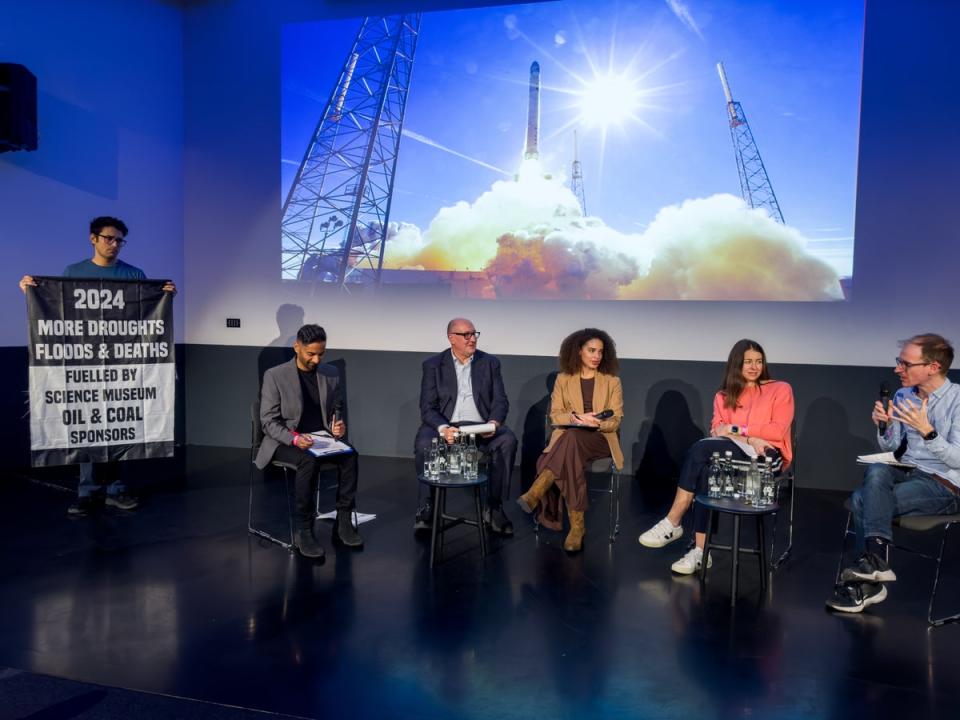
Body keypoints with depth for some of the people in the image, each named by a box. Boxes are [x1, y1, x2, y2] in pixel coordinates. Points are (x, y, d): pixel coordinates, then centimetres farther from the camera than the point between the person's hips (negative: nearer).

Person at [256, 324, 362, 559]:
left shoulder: (331, 373, 6)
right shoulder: (275, 376, -7)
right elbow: (268, 421, -8)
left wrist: (337, 426, -8)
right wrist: (294, 438, -26)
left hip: (321, 438, 4)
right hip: (285, 441, -4)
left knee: (350, 455, -26)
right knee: (309, 461, -36)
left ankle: (343, 522, -18)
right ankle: (303, 530, -25)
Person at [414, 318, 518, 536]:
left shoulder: (490, 363, 10)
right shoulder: (433, 365, 5)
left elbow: (500, 400, 5)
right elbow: (427, 407, -3)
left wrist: (494, 422, -18)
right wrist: (442, 428, -24)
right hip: (445, 425, -1)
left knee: (508, 440, -28)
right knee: (424, 444, -32)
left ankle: (493, 508, -15)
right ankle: (426, 509, -14)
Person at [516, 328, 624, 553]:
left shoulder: (612, 381, 9)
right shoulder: (563, 379, 10)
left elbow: (616, 420, 3)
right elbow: (555, 416, 2)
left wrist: (598, 423, -20)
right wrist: (575, 418, -21)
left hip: (600, 439, -1)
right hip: (567, 438, 1)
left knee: (573, 437, -39)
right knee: (572, 459, -39)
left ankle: (535, 494, -44)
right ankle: (576, 526, -38)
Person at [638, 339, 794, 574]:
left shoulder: (780, 389, 8)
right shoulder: (724, 396, 18)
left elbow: (777, 431, -5)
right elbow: (717, 431, 2)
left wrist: (735, 429, -8)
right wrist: (749, 439, -15)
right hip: (735, 454, 4)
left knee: (701, 448, -30)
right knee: (706, 471, -33)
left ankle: (673, 523, -27)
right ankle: (701, 552, -32)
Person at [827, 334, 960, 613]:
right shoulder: (903, 396, 7)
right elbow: (890, 448, 13)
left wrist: (927, 431, -29)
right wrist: (884, 425, -7)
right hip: (907, 473, 6)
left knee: (862, 500, -26)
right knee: (876, 470, -29)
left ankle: (869, 572, -14)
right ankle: (875, 559, -31)